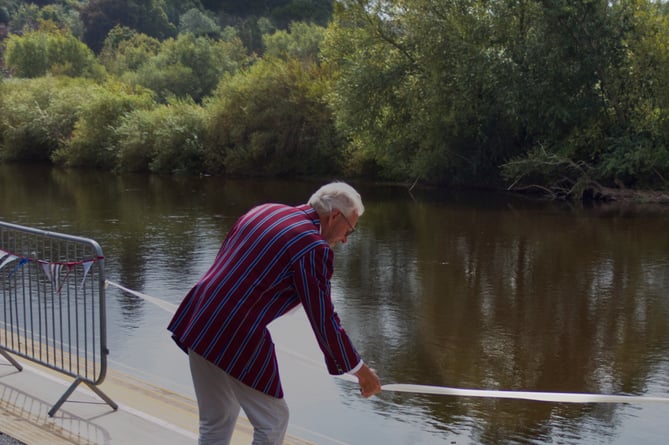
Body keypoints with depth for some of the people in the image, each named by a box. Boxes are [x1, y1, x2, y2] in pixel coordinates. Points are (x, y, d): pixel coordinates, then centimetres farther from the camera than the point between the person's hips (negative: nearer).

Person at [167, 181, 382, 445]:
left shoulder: (264, 212, 12)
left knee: (216, 422, 22)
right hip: (235, 338, -9)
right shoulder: (313, 248, -11)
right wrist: (360, 370, 3)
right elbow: (323, 320, -9)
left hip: (195, 322, 9)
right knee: (273, 421, 8)